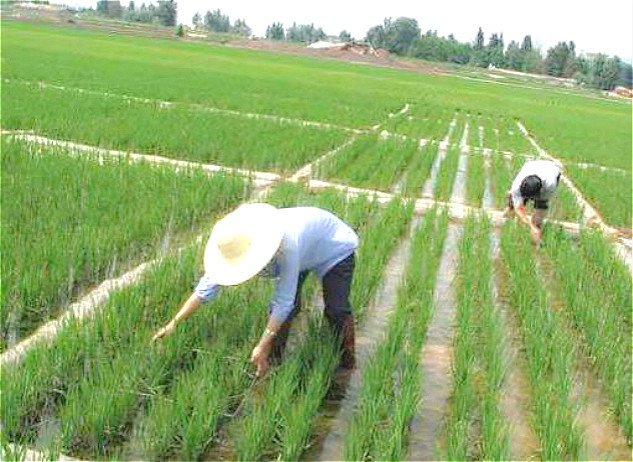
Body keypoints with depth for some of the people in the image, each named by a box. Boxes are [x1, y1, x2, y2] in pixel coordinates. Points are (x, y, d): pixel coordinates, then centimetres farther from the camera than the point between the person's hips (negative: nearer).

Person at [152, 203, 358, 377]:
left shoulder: (287, 246, -47)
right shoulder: (237, 249, -27)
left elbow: (284, 301, -41)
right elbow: (206, 288, -19)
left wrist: (263, 346, -38)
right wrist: (174, 322, -23)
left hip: (335, 246, -5)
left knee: (337, 310, -12)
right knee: (288, 307, -11)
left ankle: (348, 366, 9)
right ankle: (273, 362, 6)